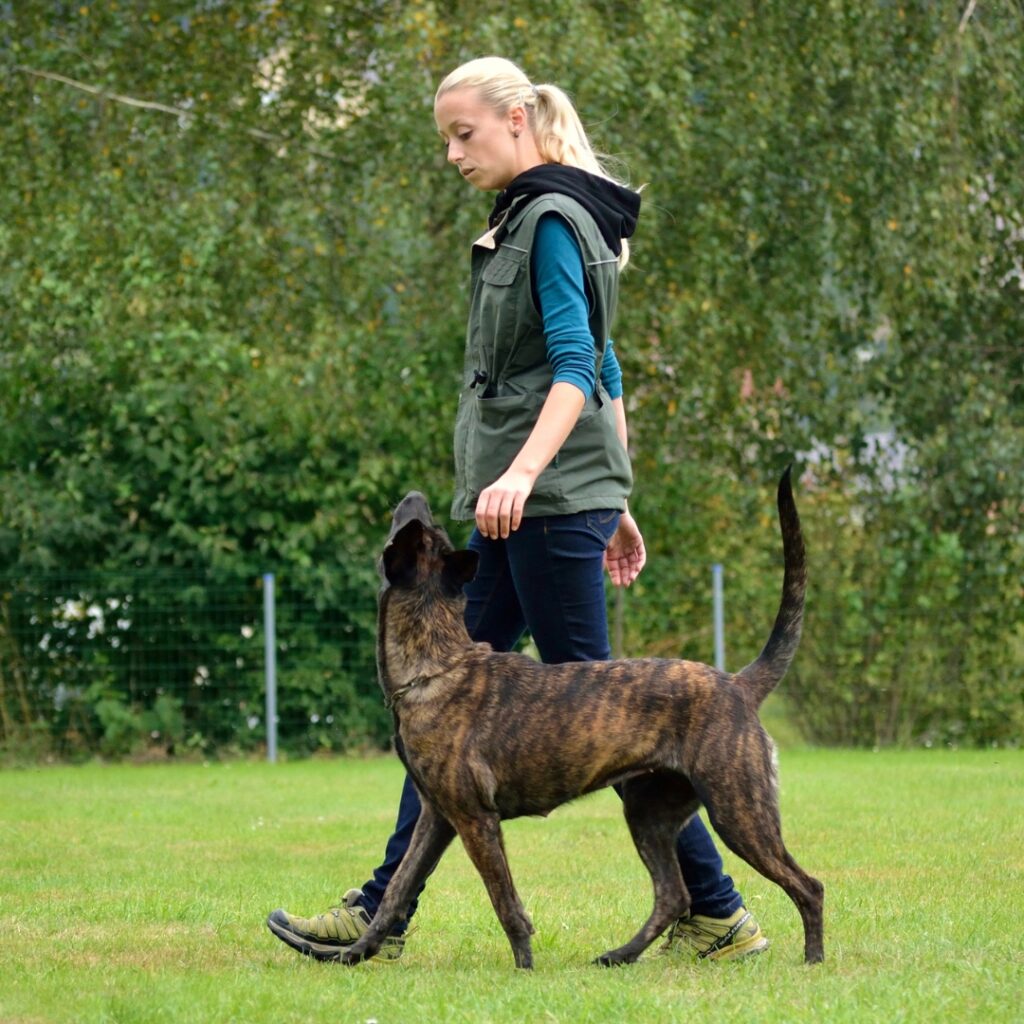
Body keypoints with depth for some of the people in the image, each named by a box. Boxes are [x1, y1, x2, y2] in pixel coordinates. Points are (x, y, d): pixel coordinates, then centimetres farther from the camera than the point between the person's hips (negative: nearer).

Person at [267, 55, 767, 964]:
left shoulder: (550, 220, -10)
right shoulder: (525, 221, 19)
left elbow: (576, 368, -21)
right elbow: (607, 374, 23)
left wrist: (523, 471, -34)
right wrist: (615, 502, 25)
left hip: (551, 501, -10)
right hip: (532, 507, 10)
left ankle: (716, 914, -3)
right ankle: (381, 915, 9)